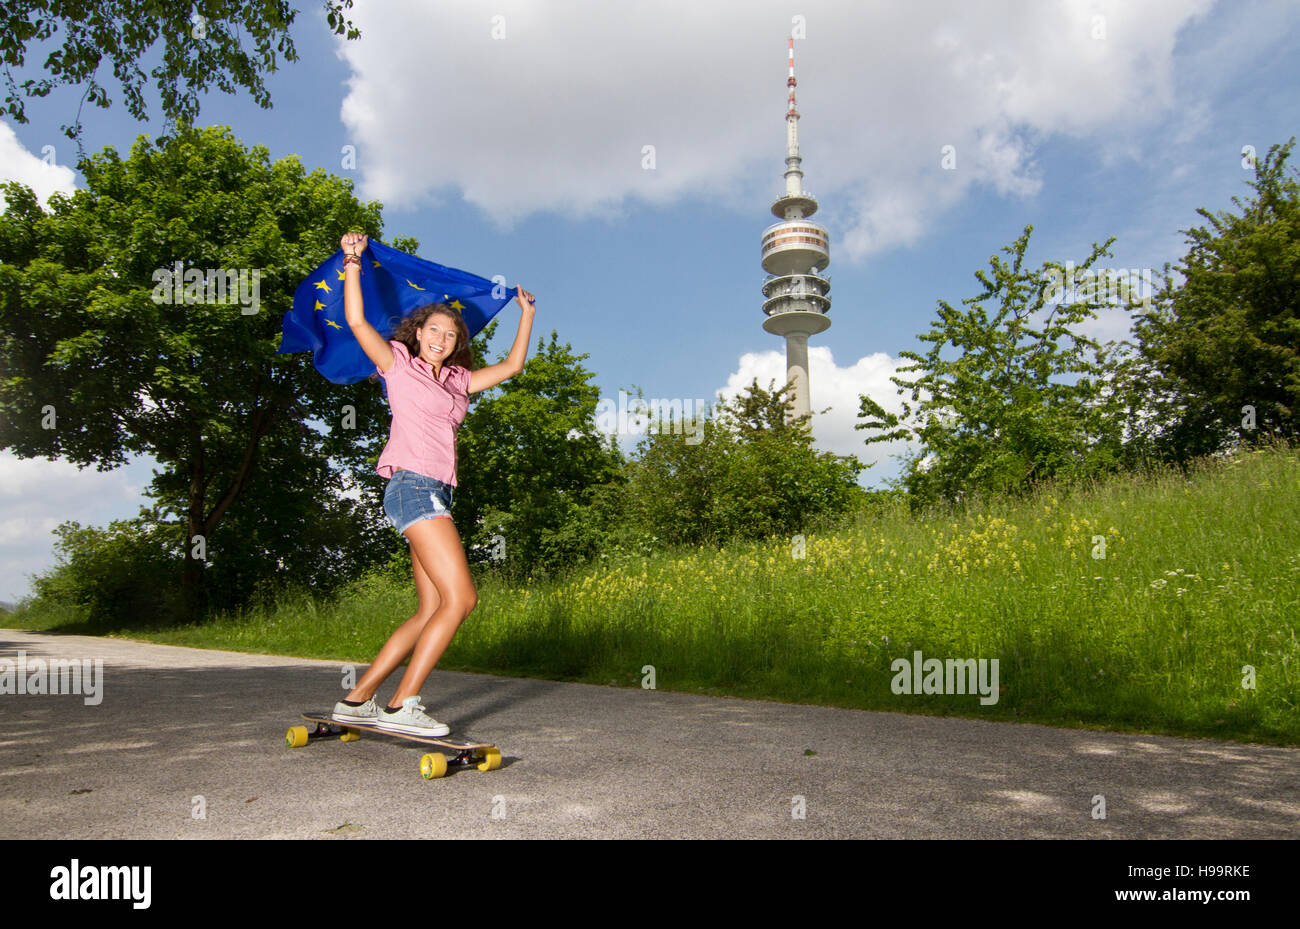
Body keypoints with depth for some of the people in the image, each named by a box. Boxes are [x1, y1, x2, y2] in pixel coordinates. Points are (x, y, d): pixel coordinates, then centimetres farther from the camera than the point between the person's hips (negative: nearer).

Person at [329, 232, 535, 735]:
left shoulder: (456, 381, 23)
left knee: (431, 610, 3)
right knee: (460, 598, -17)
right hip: (413, 484, -8)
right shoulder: (399, 364, 8)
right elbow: (357, 321, -4)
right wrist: (352, 262, -4)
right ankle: (401, 705, -13)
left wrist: (527, 313, 36)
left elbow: (512, 365, 31)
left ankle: (357, 699, 9)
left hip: (435, 495, 8)